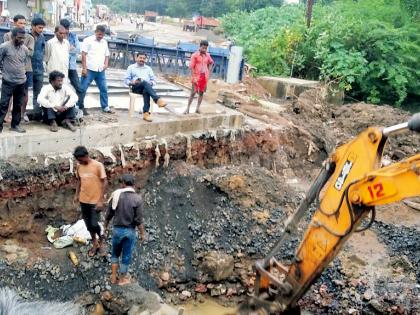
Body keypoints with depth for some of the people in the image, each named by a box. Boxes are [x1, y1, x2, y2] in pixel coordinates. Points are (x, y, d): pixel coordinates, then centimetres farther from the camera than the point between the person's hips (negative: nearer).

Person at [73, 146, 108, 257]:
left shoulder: (98, 165, -16)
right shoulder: (79, 166, 1)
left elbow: (104, 183, -14)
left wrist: (101, 200, -17)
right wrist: (77, 195, 8)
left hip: (95, 201, -5)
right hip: (84, 200, 5)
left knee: (94, 224, -8)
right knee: (88, 224, 13)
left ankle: (101, 241, 21)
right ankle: (94, 243, 32)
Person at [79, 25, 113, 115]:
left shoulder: (104, 42, 15)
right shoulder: (88, 40, -2)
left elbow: (107, 55, 21)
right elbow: (84, 54, -7)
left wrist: (106, 64, 1)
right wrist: (84, 68, -14)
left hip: (100, 70, 5)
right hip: (89, 69, -5)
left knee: (104, 89, 7)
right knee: (83, 89, -2)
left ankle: (105, 107, 17)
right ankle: (80, 107, 7)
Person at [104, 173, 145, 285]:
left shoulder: (116, 195, -8)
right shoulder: (137, 198, -14)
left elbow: (109, 214, 0)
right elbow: (139, 220, -14)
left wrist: (106, 227, 16)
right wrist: (142, 233, -1)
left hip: (117, 229, 2)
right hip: (130, 231, -2)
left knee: (115, 253, 22)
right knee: (126, 256, 13)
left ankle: (113, 277, 28)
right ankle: (122, 279, 26)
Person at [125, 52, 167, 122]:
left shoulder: (148, 68, 28)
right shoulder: (131, 67, 21)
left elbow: (154, 80, 21)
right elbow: (127, 80, 13)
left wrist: (151, 83, -3)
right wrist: (132, 82, -9)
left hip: (146, 87, 2)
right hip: (136, 87, -2)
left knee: (146, 91, -38)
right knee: (145, 82, -37)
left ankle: (146, 113, -49)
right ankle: (157, 99, -55)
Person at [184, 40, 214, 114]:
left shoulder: (207, 55, 6)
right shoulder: (195, 55, -8)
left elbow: (211, 63, 24)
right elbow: (191, 67, -10)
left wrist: (209, 72, 13)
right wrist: (193, 77, -16)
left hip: (205, 77, 5)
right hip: (197, 77, -4)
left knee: (201, 92, 7)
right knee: (193, 93, -5)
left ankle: (198, 108, 14)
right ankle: (188, 108, 0)